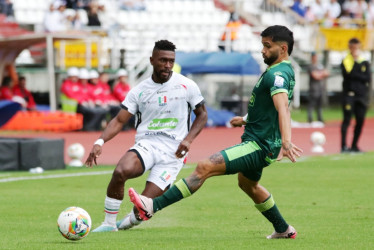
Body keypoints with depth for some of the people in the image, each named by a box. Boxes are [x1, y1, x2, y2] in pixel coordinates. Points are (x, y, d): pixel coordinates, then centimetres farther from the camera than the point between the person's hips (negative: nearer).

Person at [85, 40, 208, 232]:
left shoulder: (187, 86, 2)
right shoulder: (139, 91, 6)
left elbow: (202, 115, 12)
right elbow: (119, 120, 3)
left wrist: (188, 139, -5)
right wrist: (100, 142, -14)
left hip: (173, 151, -1)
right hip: (146, 144, 1)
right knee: (121, 171, -32)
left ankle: (130, 221, 23)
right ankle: (109, 224, -14)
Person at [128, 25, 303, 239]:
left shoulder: (277, 74, -20)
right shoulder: (285, 71, 12)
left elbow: (282, 107, -38)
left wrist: (286, 141, -52)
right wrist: (247, 120, 31)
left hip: (259, 147, -11)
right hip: (261, 142, 11)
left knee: (205, 167, -22)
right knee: (247, 184, 35)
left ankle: (153, 206, -28)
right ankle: (284, 229, 48)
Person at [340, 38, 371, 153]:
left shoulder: (365, 63, 12)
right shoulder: (345, 62, 3)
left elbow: (368, 78, -1)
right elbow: (348, 74, -15)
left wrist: (354, 76, -7)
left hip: (362, 96, 4)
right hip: (349, 95, -4)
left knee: (360, 121, 3)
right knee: (347, 118, -12)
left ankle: (354, 146, 13)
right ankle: (344, 145, -16)